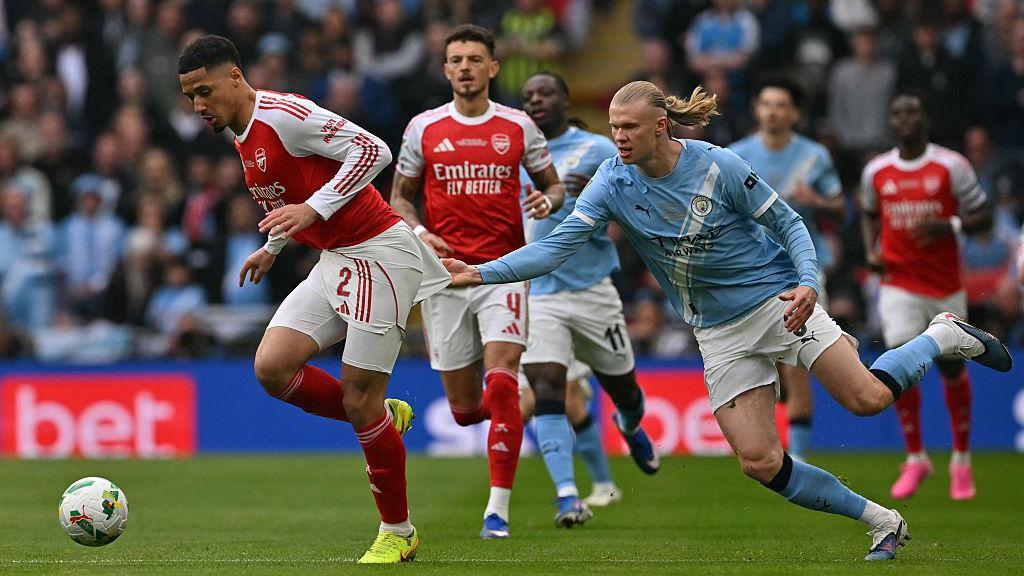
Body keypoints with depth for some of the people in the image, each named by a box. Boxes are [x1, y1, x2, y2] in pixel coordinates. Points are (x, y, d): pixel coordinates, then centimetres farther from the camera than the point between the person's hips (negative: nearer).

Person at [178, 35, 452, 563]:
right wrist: (272, 246, 25)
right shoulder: (244, 138, 13)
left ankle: (398, 533, 9)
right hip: (334, 261, 9)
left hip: (377, 256, -9)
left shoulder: (282, 114, -16)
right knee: (272, 367, -8)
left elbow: (372, 150, -22)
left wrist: (313, 210, -25)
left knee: (359, 400, -6)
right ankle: (384, 418, 14)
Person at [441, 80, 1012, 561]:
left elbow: (787, 221, -7)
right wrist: (480, 273, -25)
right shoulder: (613, 184, -8)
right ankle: (884, 522, 7)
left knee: (868, 398, -17)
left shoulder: (719, 166, -15)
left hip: (777, 298, -3)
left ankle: (946, 337, 13)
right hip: (721, 332, 3)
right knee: (761, 463, -8)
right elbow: (557, 246, -14)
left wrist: (809, 283, -23)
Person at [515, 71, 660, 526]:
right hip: (535, 296, 1)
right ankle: (567, 496, -22)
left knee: (623, 389, 12)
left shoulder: (597, 150, -2)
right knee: (546, 389, -18)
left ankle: (631, 428, 50)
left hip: (592, 292, -1)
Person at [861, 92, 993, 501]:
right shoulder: (876, 172, 3)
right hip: (898, 284, 1)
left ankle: (961, 460, 23)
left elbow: (983, 218, -4)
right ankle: (916, 459, 1)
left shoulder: (951, 167, -6)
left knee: (952, 368, 5)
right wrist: (871, 251, 3)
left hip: (945, 286, -1)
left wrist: (948, 226, -22)